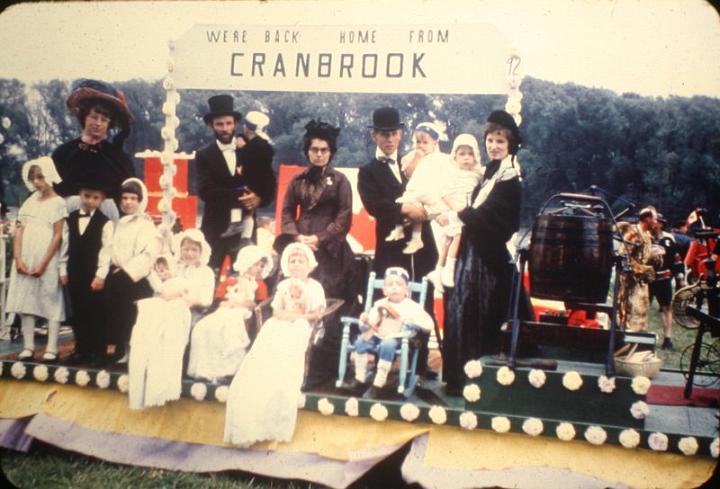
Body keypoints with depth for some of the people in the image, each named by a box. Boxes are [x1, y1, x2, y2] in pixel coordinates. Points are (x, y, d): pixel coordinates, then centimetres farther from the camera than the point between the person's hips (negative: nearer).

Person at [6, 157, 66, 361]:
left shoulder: (57, 202, -3)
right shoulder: (30, 201, 12)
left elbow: (57, 236, -7)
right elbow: (20, 231, 8)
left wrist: (43, 264, -12)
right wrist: (18, 259, -4)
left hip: (47, 261, -5)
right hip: (25, 260, 5)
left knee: (50, 302, -2)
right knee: (25, 301, 5)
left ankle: (51, 349, 0)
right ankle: (28, 347, 11)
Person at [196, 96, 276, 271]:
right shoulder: (204, 155, 2)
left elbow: (269, 186, 5)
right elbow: (206, 191, -9)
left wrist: (259, 199, -16)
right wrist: (239, 197, -15)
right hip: (216, 228, -1)